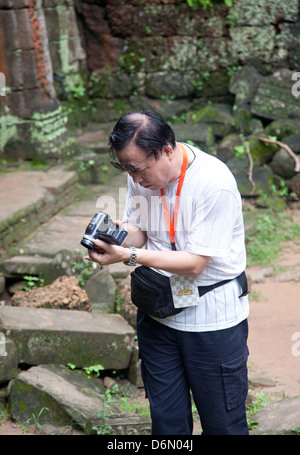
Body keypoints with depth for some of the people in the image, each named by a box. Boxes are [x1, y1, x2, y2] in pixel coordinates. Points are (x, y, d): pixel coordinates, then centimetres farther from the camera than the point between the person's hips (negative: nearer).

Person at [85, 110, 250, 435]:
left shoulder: (215, 184, -24)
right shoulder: (142, 174, -3)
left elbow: (194, 263, -24)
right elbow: (139, 233, 5)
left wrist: (129, 256, -31)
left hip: (212, 317, -5)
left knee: (222, 422, 8)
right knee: (166, 419, 15)